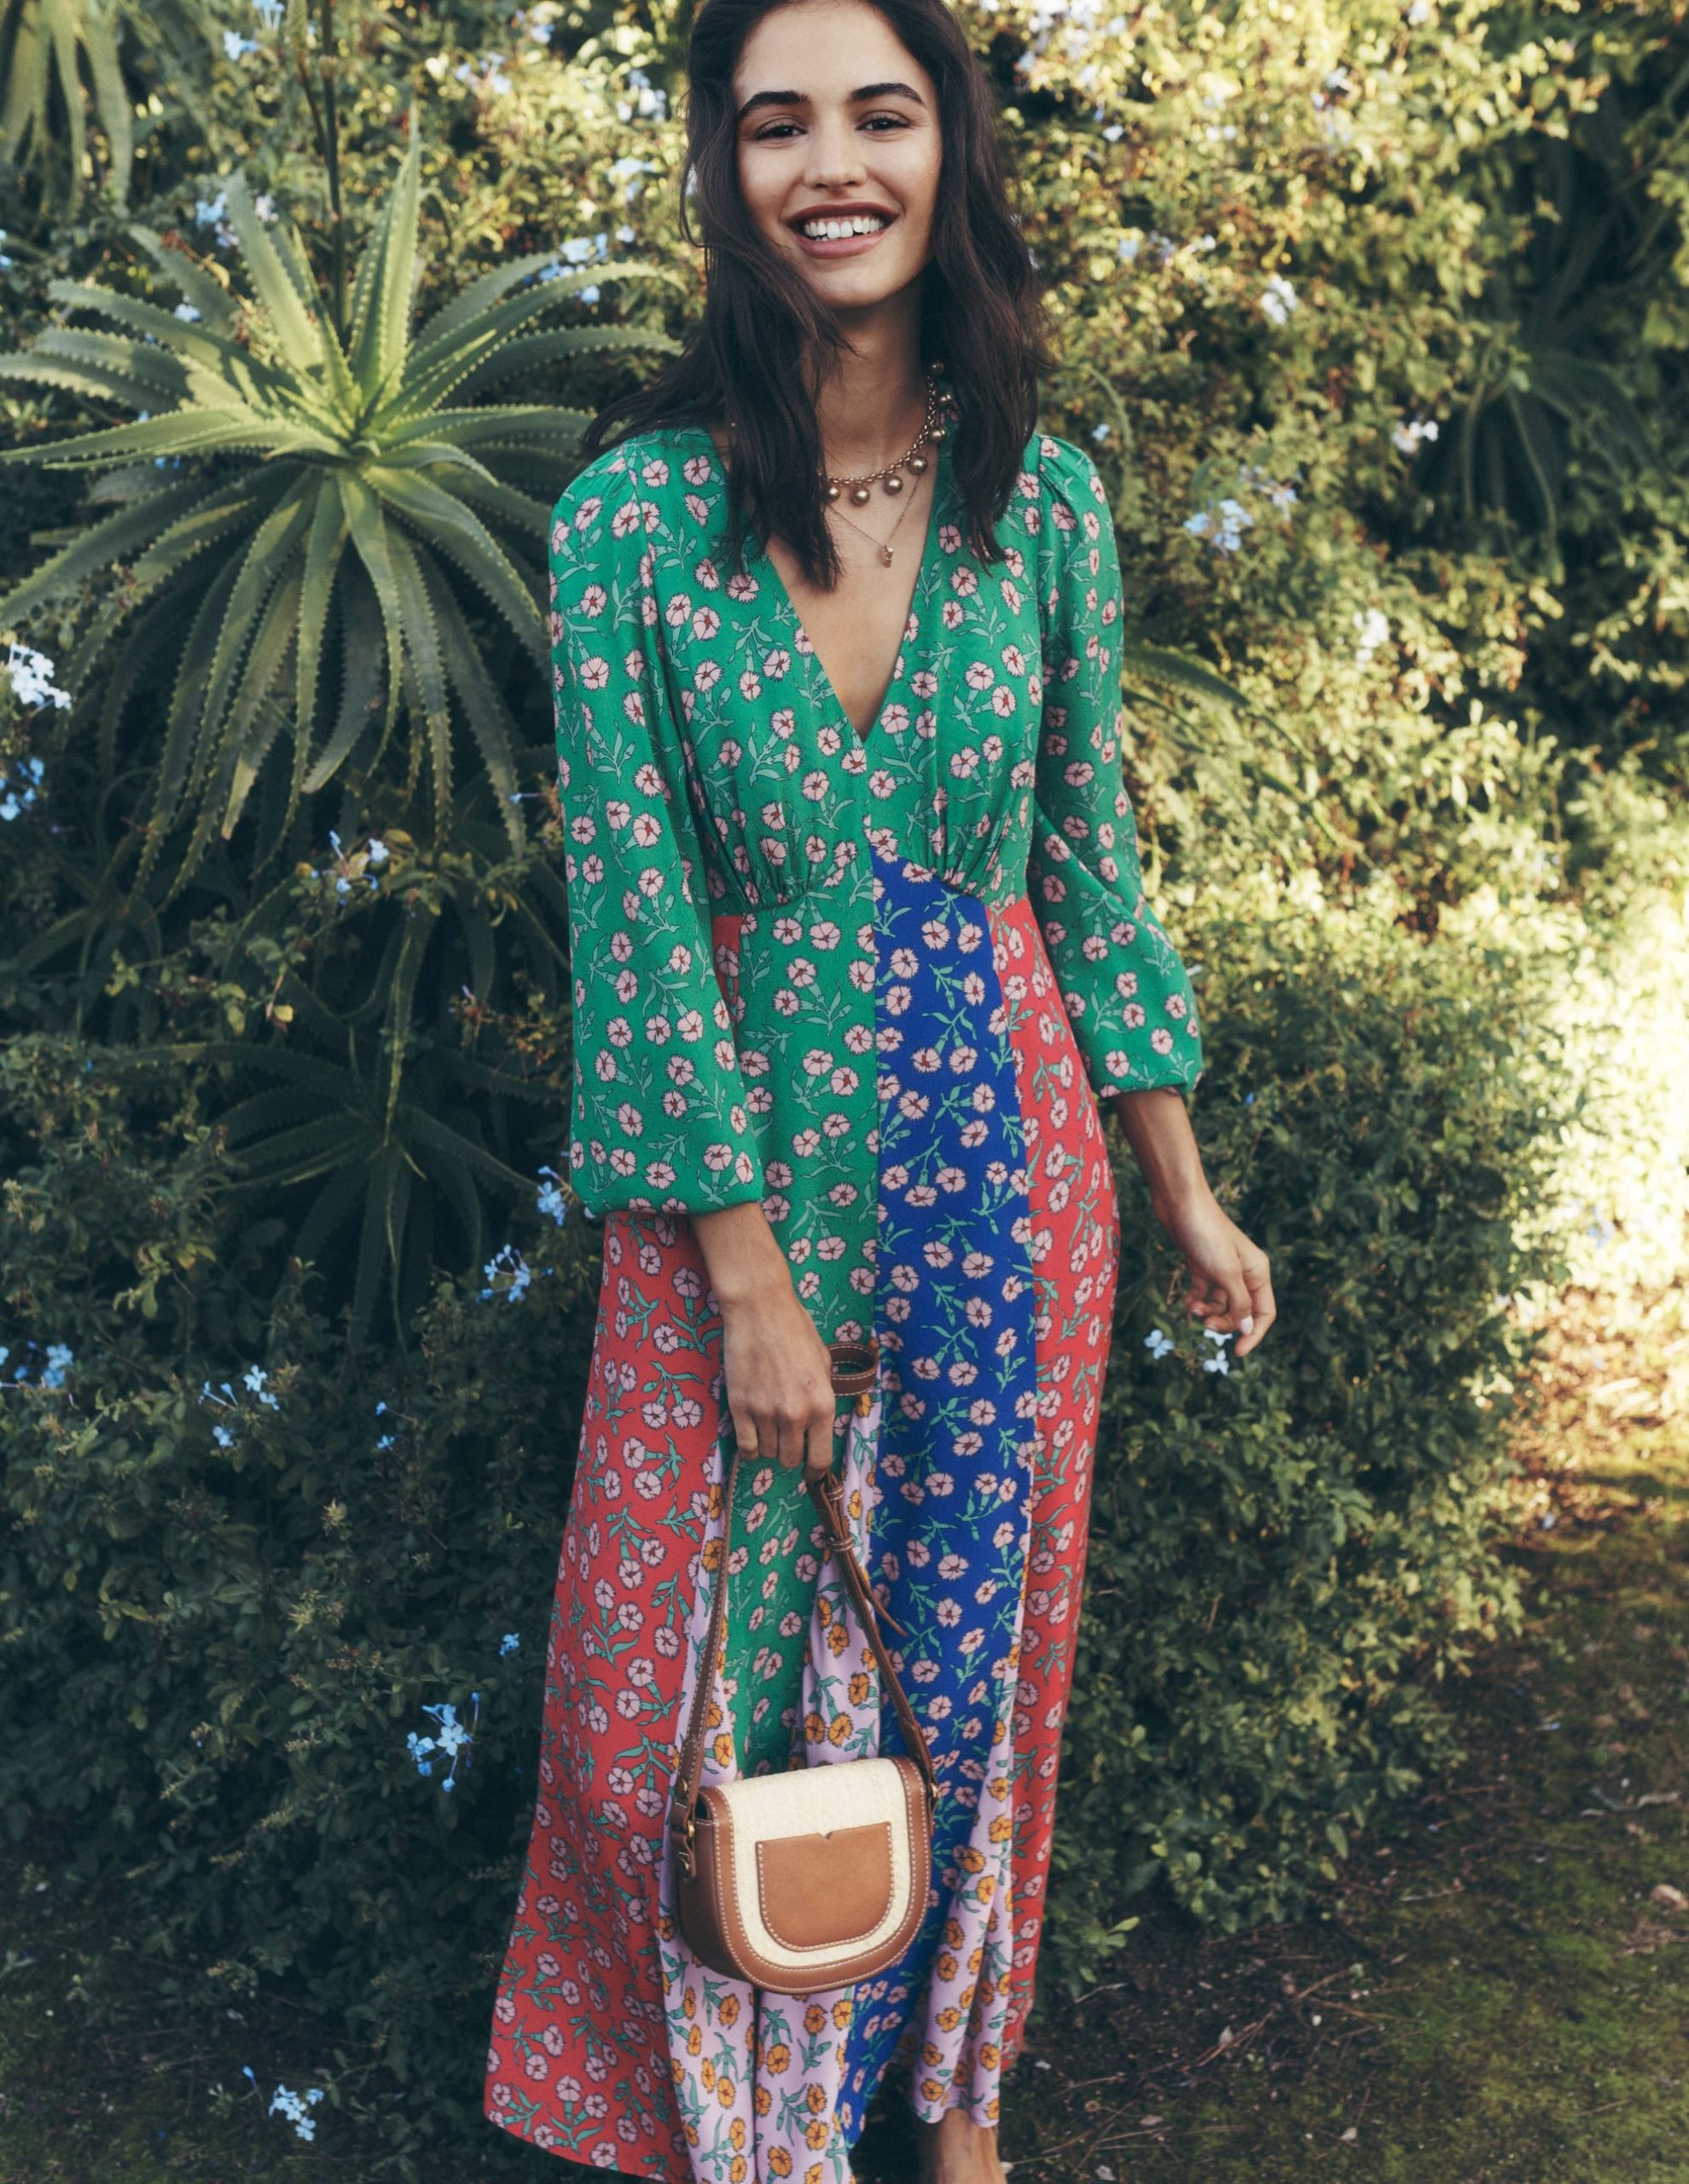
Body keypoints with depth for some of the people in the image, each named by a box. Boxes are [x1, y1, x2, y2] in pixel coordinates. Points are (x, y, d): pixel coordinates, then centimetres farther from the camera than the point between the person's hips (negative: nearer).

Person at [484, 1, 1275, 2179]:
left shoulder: (1043, 495, -1)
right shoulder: (634, 509, -10)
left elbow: (1091, 864, 6)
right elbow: (635, 910, -11)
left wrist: (1184, 1193, 8)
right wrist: (745, 1268, -12)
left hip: (1004, 1154, 2)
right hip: (741, 1169, -2)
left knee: (971, 1648, 15)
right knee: (709, 1673, 7)